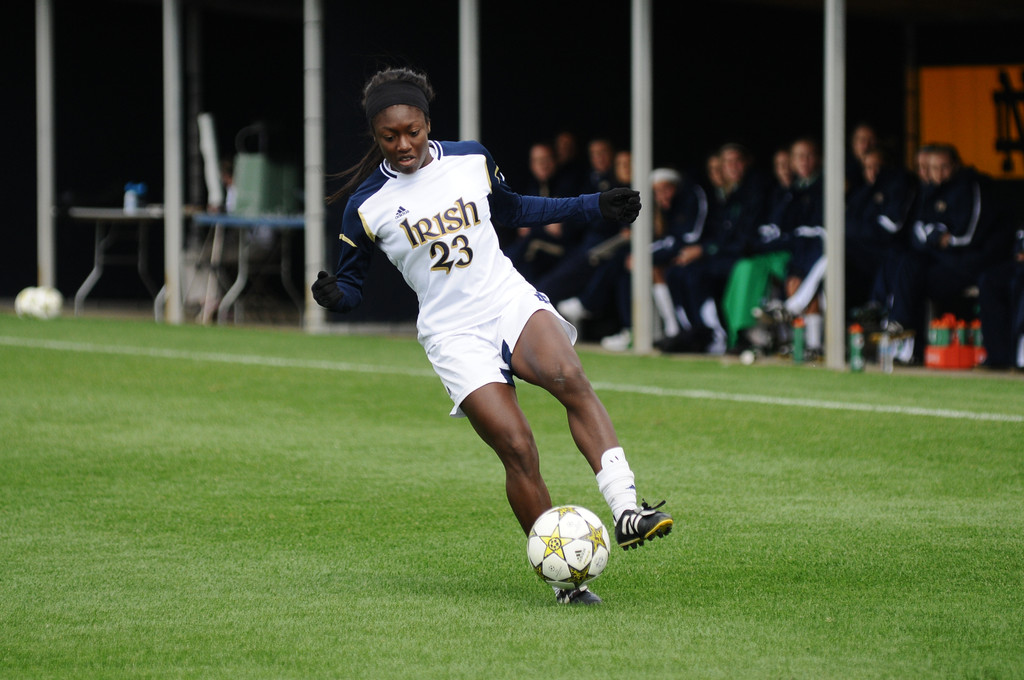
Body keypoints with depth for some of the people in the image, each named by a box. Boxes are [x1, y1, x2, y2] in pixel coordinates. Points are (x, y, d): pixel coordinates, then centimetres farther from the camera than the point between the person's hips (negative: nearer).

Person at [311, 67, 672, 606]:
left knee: (569, 379, -31)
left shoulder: (470, 159, 6)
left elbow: (511, 208, 25)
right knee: (517, 449, -18)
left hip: (512, 301, 2)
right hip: (453, 333, -2)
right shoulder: (368, 204, -3)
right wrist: (332, 295, -19)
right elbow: (350, 282, 6)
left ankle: (626, 511, -40)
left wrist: (594, 207, 22)